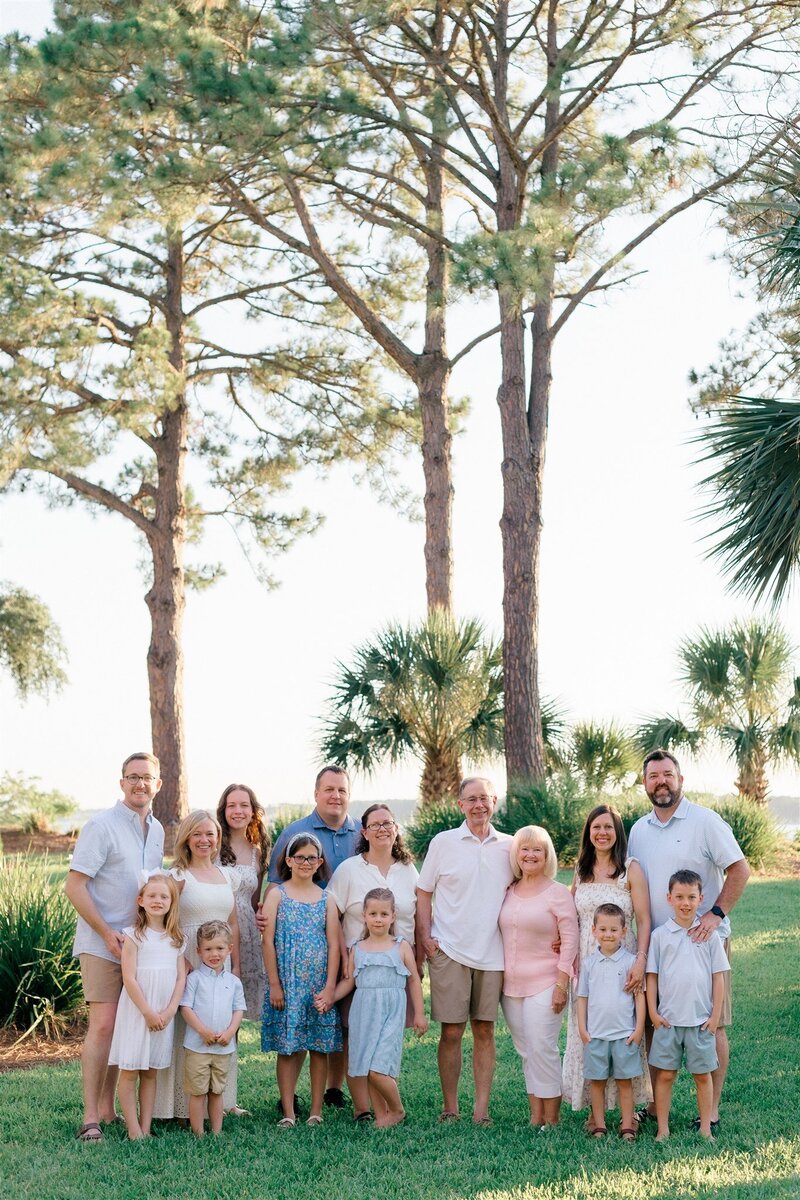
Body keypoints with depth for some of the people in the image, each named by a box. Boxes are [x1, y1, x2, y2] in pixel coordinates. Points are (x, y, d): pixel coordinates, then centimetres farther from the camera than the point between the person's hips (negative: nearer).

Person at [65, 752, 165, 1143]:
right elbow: (74, 887, -14)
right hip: (101, 943, -7)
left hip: (139, 944, 7)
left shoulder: (156, 830, 11)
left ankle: (108, 1106, 18)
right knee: (103, 1025, -11)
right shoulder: (101, 826, -11)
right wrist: (108, 933, -16)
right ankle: (90, 1118, -9)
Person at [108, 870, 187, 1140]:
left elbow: (181, 977, 5)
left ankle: (145, 1127, 13)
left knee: (151, 1072, 9)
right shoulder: (134, 935, -6)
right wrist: (148, 1012, -13)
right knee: (129, 1071, -2)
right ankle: (133, 1130, 2)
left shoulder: (176, 938, 7)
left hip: (164, 1014, 4)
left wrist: (169, 1011, -7)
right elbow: (129, 978, -11)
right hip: (136, 1011, -4)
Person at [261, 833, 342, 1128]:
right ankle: (288, 1112, 6)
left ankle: (316, 1111, 11)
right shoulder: (277, 894, 1)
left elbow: (334, 945, 3)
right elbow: (268, 941, -2)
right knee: (287, 1047, 0)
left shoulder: (326, 899, 6)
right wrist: (274, 985, -7)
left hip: (320, 985, 2)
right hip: (287, 982, -2)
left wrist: (330, 987, -5)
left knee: (320, 1047, 4)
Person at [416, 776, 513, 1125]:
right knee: (451, 1031, 0)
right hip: (449, 951, -2)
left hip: (492, 953, 2)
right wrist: (424, 938, -4)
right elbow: (424, 893, 5)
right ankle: (450, 1108, 10)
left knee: (485, 1031, 5)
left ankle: (481, 1109, 10)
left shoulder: (509, 846, 8)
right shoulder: (443, 842, 2)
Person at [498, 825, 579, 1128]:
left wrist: (562, 984, -13)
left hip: (544, 985, -6)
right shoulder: (508, 892, 10)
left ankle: (551, 1119, 0)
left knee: (542, 1049, -9)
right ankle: (536, 1116, 14)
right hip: (511, 986, 6)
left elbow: (570, 941, -7)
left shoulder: (558, 893, -4)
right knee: (525, 1051, 8)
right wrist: (498, 978, 11)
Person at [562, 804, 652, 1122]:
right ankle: (595, 1108, 12)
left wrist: (640, 961, -19)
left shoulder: (631, 870, -3)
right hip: (586, 961, 4)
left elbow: (644, 920, -7)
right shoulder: (581, 871, 11)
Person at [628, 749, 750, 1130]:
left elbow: (740, 869, -9)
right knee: (654, 1026, 7)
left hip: (704, 940, -5)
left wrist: (716, 914, -18)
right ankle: (657, 1105, 17)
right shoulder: (639, 830, 10)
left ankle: (710, 1111, 7)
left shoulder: (705, 821, -6)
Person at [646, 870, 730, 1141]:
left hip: (701, 1019, 0)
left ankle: (705, 1128, 18)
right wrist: (653, 1013, -2)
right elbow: (651, 976, 2)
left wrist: (715, 1015, -1)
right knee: (665, 1075, 5)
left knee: (702, 1075, 8)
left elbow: (718, 976, 3)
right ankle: (663, 1129, 13)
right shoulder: (660, 935, 0)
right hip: (668, 1018, 0)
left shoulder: (708, 934, 1)